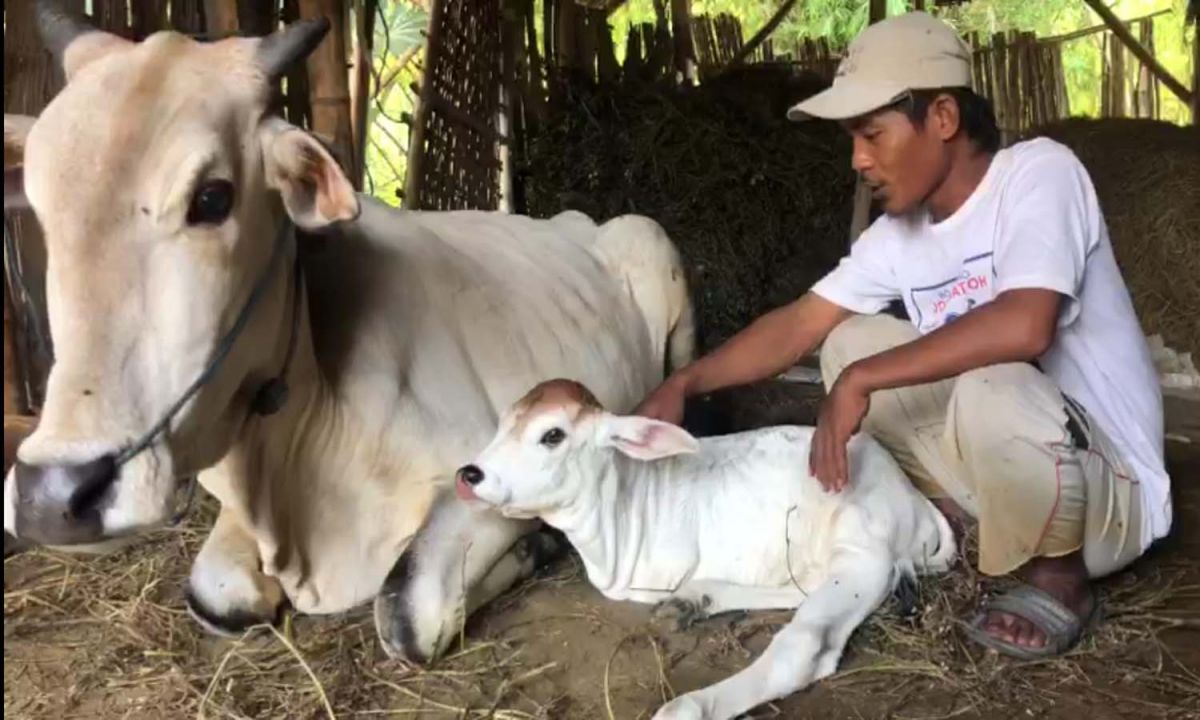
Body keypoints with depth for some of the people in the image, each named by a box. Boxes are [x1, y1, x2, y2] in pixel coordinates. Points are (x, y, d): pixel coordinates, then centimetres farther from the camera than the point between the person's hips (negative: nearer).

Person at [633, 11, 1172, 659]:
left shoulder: (1038, 170, -20)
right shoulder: (898, 234, 0)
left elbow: (1024, 326, -37)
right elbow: (797, 326, 4)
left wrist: (862, 381, -29)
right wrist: (682, 385, -6)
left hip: (1112, 492, -6)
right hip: (1007, 470, 7)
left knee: (990, 387, -37)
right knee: (850, 341, 2)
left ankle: (1061, 577, -8)